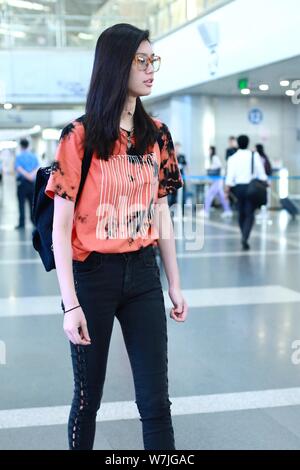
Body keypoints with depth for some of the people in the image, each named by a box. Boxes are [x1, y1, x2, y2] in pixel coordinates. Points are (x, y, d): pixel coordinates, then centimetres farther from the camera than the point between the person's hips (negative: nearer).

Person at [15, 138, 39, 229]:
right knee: (32, 202, 12)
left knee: (21, 203, -2)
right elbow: (37, 168, -1)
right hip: (32, 183, 4)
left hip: (22, 182, -4)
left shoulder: (19, 156, -5)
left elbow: (18, 168, -15)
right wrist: (31, 175, -13)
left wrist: (26, 175, -15)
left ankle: (22, 223, -3)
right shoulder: (34, 156, 8)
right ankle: (34, 220, 14)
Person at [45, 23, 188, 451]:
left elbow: (161, 213, 12)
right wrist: (71, 304, -15)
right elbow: (61, 226, -10)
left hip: (143, 274, 4)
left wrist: (175, 285, 11)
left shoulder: (157, 135, 5)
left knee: (155, 400, 5)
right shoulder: (80, 136, -9)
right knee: (88, 396, 10)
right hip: (93, 274, -3)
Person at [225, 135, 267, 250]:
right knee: (250, 215, -1)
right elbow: (261, 173, -2)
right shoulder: (255, 156, -3)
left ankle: (244, 237, 27)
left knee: (241, 214, 16)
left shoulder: (233, 158, -2)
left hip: (238, 188, 2)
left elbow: (230, 177, -6)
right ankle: (245, 238, -19)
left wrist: (227, 189, -1)